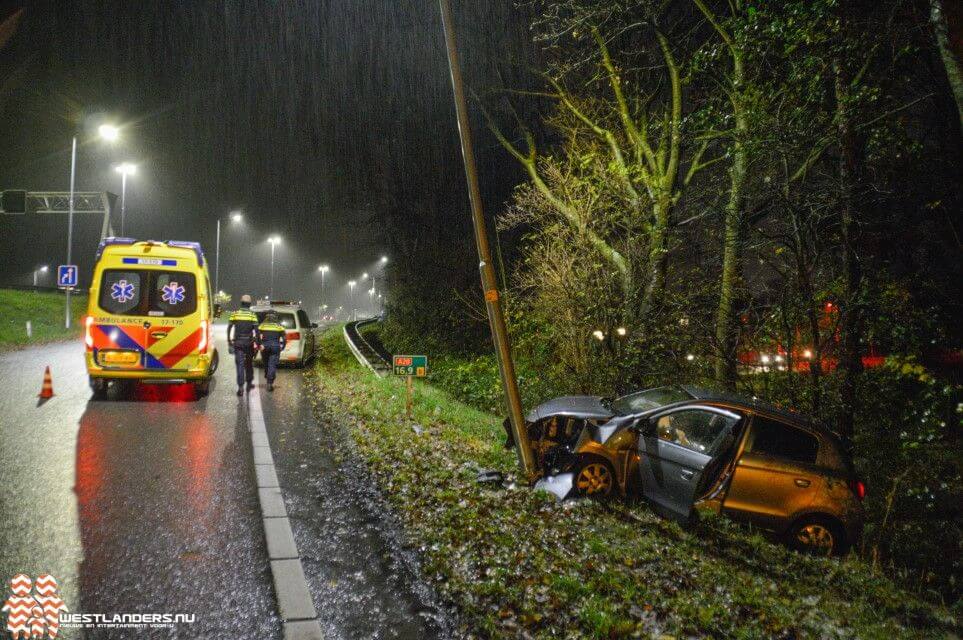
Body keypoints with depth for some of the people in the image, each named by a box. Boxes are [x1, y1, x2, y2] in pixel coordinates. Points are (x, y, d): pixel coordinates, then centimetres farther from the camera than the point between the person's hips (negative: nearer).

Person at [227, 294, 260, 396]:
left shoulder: (235, 314, 1)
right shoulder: (252, 315, -3)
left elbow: (229, 328, 0)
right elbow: (256, 330, -7)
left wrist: (229, 341, 9)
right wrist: (257, 343, -2)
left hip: (237, 343, 0)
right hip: (249, 343, 0)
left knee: (240, 364, -2)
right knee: (249, 363, 17)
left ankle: (240, 387, -11)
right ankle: (249, 383, 27)